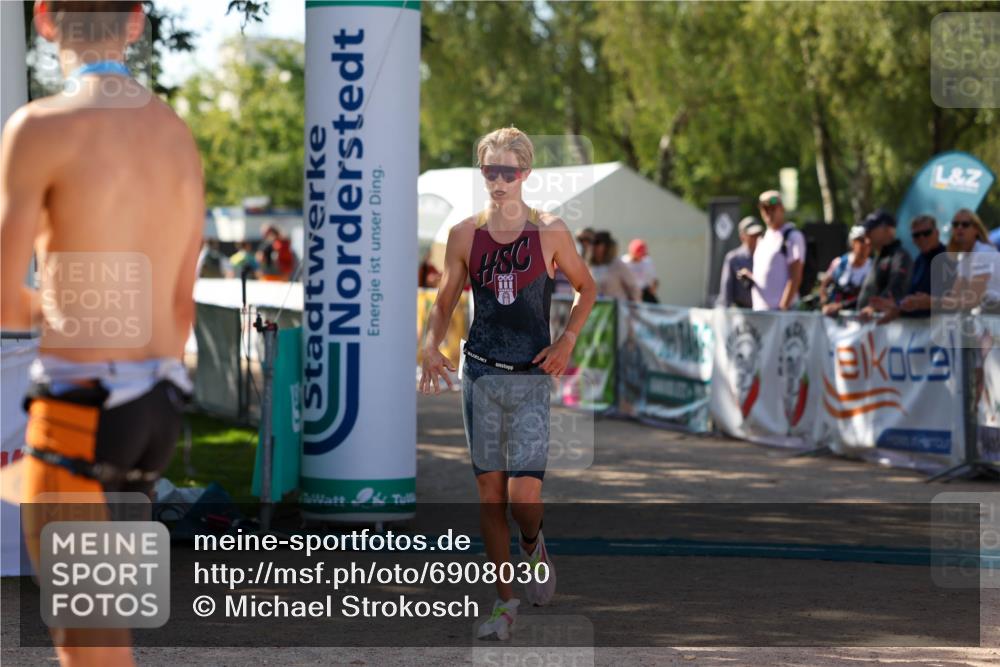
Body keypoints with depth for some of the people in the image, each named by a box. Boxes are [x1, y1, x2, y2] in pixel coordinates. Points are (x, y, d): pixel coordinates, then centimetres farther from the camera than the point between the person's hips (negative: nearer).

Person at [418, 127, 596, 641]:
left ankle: (533, 548, 23)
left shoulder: (550, 232, -3)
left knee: (523, 494, -12)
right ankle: (504, 600, 14)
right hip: (479, 374, 2)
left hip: (531, 378, -2)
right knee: (489, 491, 4)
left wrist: (567, 340, -1)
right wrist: (431, 347, -8)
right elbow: (444, 303, 10)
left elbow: (586, 289, 12)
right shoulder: (465, 234, 2)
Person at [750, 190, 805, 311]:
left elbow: (795, 278, -12)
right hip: (759, 308, 8)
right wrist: (749, 276, 5)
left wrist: (783, 308, -18)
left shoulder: (793, 237, -5)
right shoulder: (763, 239, 19)